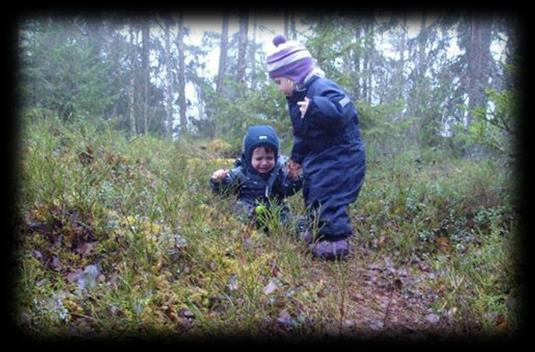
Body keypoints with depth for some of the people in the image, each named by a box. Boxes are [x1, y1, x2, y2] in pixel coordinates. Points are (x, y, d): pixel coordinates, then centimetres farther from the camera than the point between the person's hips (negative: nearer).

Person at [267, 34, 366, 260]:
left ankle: (336, 242, -1)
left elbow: (344, 112, -39)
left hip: (341, 155, -11)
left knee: (327, 196, -12)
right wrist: (297, 157, 28)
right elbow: (302, 133, 21)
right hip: (320, 155, 11)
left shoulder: (322, 89, -24)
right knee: (312, 192, 19)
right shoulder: (298, 96, 9)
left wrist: (316, 107, -51)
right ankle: (316, 234, 34)